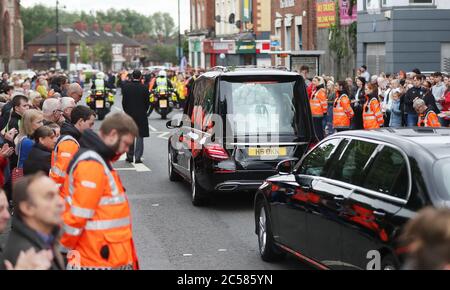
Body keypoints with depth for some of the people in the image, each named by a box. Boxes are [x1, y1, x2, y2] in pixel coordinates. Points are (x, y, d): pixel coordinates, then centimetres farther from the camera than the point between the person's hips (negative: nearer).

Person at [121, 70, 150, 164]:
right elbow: (147, 102, -4)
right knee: (139, 136, 2)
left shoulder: (126, 86, -5)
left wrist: (127, 111, 12)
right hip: (141, 115, -2)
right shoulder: (144, 88, -10)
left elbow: (124, 101, 0)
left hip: (129, 114, 2)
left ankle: (130, 156, 14)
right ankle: (138, 157, -2)